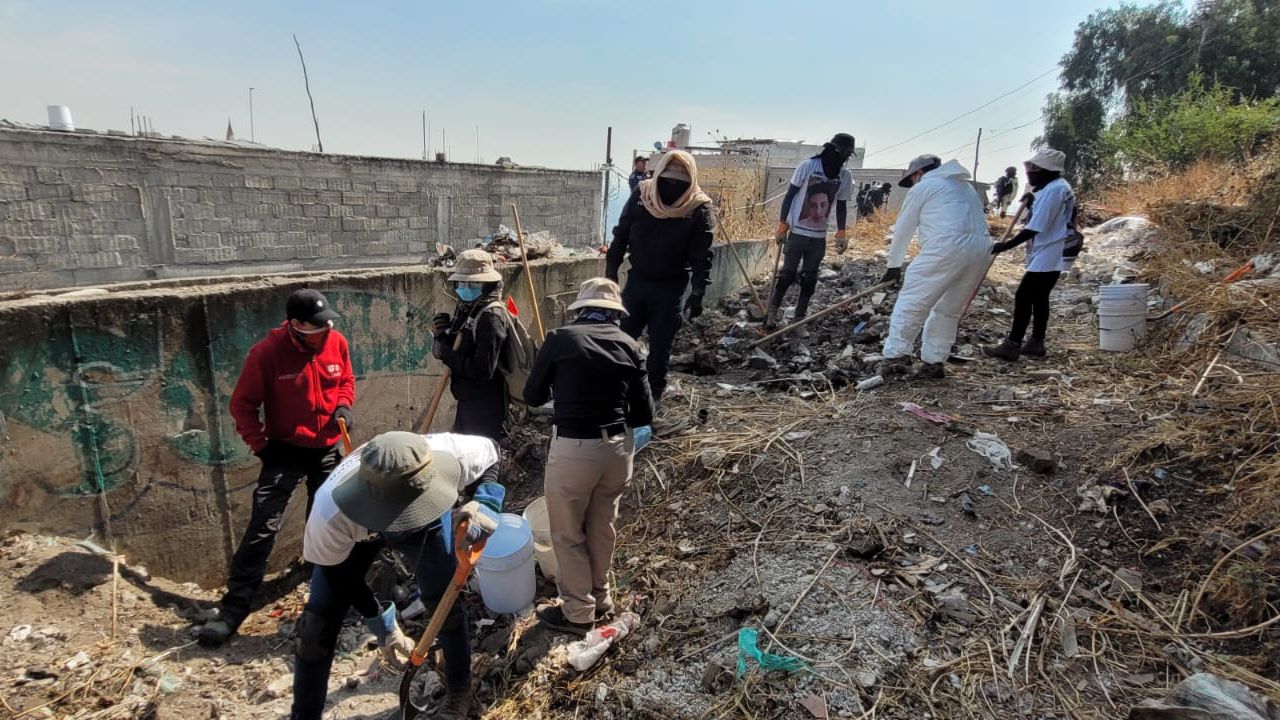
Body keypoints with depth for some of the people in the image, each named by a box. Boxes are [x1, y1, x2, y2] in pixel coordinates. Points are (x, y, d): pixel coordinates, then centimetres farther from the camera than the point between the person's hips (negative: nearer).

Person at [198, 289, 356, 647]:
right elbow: (242, 405, -9)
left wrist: (344, 406, -10)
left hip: (329, 450, 4)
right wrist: (261, 445, -14)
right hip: (285, 450, -3)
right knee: (262, 528, -7)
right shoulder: (267, 352, -19)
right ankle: (233, 608, 3)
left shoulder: (337, 342, -7)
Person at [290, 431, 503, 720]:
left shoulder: (449, 452, -45)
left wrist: (484, 506, -37)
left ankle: (459, 694, 25)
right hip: (354, 531, 0)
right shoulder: (330, 516, -43)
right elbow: (338, 574, -20)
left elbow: (491, 452, -19)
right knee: (318, 622, -4)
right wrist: (382, 626, -13)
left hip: (427, 522, 1)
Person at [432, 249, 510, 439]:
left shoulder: (491, 316, -19)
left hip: (485, 404, -9)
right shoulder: (464, 309, 7)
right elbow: (458, 351, 13)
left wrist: (445, 354, -17)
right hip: (466, 402, 9)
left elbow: (483, 371, -25)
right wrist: (443, 335, -6)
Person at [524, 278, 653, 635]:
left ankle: (578, 612, 27)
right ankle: (601, 599, 40)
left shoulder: (561, 338, -7)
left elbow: (532, 396, 3)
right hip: (618, 446, 5)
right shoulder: (628, 344, 2)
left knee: (568, 533, 14)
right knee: (603, 527, 23)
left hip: (573, 448, -4)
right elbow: (644, 414, 2)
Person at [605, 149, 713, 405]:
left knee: (660, 345, 6)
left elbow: (702, 257, -11)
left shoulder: (699, 209, -12)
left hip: (670, 288, -3)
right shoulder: (641, 195, -4)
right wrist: (611, 270, 3)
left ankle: (654, 393, 22)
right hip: (636, 280, 3)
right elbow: (621, 235, 4)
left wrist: (697, 294, -16)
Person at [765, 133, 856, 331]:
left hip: (819, 236, 4)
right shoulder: (808, 166, -11)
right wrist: (782, 225, -8)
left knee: (809, 280, 6)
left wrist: (841, 232, 3)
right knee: (788, 274, 0)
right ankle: (773, 309, 21)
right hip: (797, 232, -3)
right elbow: (790, 195, -6)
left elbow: (841, 205, 10)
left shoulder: (845, 175, 0)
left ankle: (799, 320, 16)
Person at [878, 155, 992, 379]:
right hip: (980, 251, 7)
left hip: (946, 248, -7)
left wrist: (894, 265, 22)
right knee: (949, 310, 15)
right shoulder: (966, 187, 34)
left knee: (911, 302, -1)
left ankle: (896, 356, -4)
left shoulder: (922, 187, 12)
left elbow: (903, 229, 13)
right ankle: (933, 362, 15)